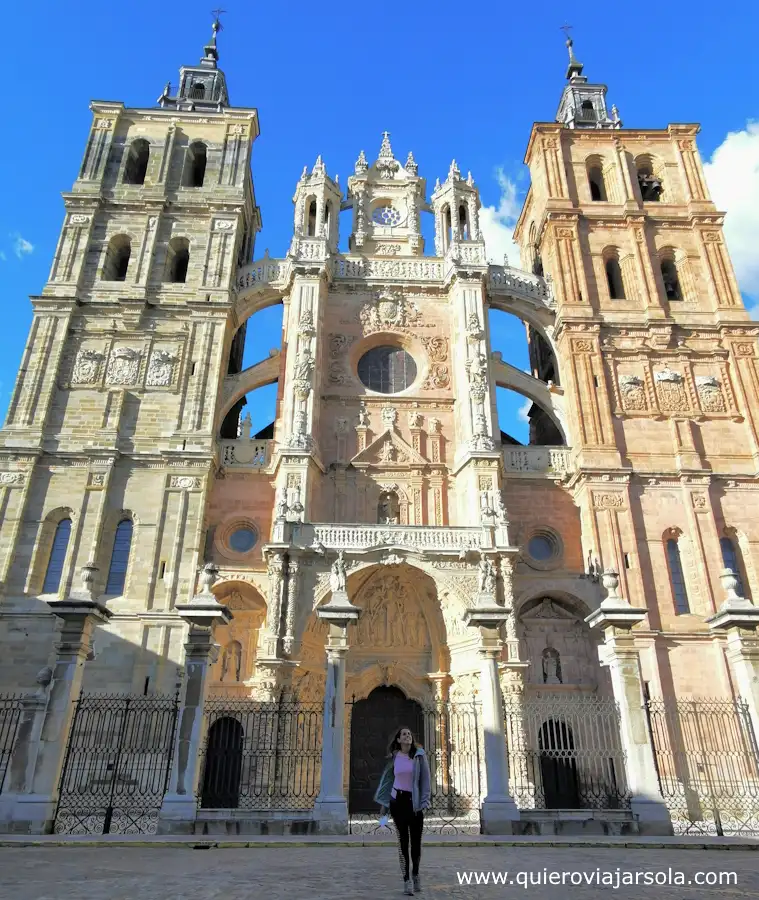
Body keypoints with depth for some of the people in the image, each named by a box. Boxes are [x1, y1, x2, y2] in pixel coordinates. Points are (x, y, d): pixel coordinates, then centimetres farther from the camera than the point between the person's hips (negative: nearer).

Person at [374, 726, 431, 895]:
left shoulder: (419, 755, -4)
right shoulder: (394, 757, 2)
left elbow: (425, 780, -4)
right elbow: (388, 779, 11)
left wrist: (423, 803, -10)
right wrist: (383, 804, 11)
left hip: (414, 802, -1)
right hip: (398, 800, 1)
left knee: (416, 840, 6)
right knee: (403, 839, 2)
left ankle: (415, 875, 27)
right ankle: (407, 880, 11)